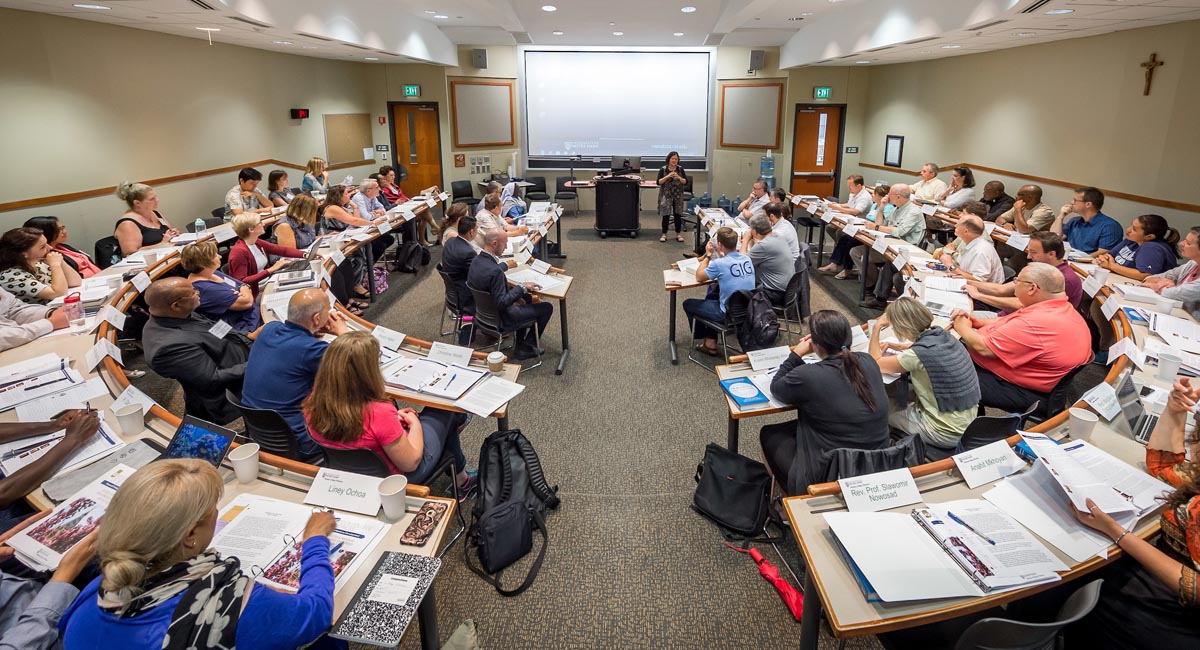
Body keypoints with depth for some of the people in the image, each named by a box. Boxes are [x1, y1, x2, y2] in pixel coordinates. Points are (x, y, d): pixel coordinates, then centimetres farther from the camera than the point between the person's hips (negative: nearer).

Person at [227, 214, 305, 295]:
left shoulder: (257, 243, 5)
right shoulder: (239, 252, -19)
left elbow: (283, 250, 11)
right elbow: (241, 282, -24)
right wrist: (270, 270, -28)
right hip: (255, 295, -8)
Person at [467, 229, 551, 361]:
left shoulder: (476, 260, -5)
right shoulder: (495, 271, -34)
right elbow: (502, 303, -31)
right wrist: (521, 288, -22)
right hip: (499, 318, -9)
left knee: (527, 298, 30)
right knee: (546, 308, 2)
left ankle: (520, 343, 33)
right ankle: (525, 348, 12)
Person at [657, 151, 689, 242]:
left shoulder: (680, 169, 2)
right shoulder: (663, 169, -2)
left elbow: (686, 182, 0)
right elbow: (659, 182, -7)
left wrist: (679, 177, -17)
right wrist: (667, 176, -19)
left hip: (678, 196, 2)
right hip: (666, 196, -2)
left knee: (678, 215, 5)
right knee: (666, 215, -1)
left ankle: (678, 234, 14)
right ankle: (664, 234, 9)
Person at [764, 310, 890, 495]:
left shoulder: (806, 376, -22)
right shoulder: (868, 362, -5)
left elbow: (776, 388, -1)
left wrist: (797, 354, 5)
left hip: (829, 479, -6)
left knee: (769, 434, 19)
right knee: (800, 426, 28)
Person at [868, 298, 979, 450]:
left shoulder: (919, 354, -27)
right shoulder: (944, 335, -6)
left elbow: (876, 363, -10)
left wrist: (876, 328, -4)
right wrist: (894, 346, 14)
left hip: (946, 435, -7)